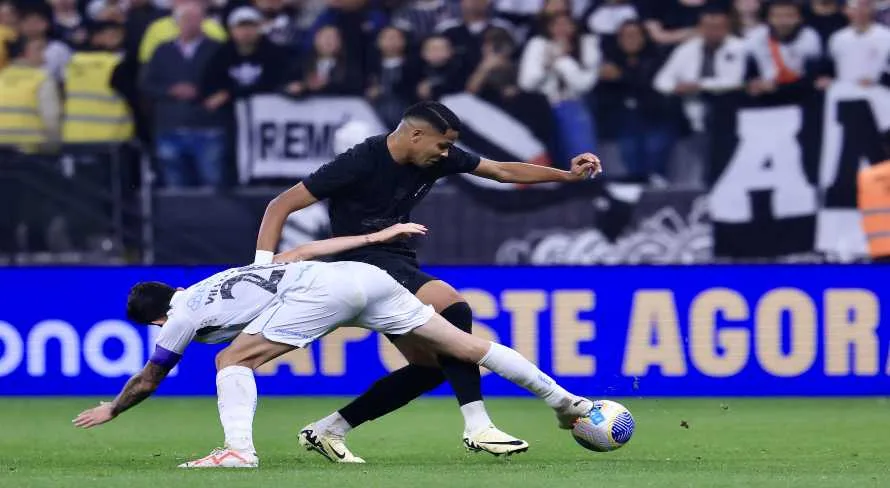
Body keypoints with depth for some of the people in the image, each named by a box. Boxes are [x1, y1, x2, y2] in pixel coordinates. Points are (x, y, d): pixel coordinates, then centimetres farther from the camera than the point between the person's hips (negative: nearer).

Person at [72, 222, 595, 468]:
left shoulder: (185, 315, 11)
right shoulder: (231, 276, 31)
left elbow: (147, 382, 22)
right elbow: (302, 250, 27)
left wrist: (110, 410, 39)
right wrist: (376, 238, 29)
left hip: (320, 290, -8)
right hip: (366, 275, 8)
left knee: (234, 360, 0)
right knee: (467, 347, 7)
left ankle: (238, 450, -19)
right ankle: (564, 401, 6)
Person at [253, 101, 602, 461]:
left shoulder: (437, 158, 1)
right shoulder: (360, 163, -19)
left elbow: (503, 171, 14)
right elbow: (281, 205, -17)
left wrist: (567, 175, 8)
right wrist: (263, 268, -26)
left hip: (400, 263, 9)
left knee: (431, 366, 1)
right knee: (452, 306, -27)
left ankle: (326, 430, 9)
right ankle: (477, 427, -29)